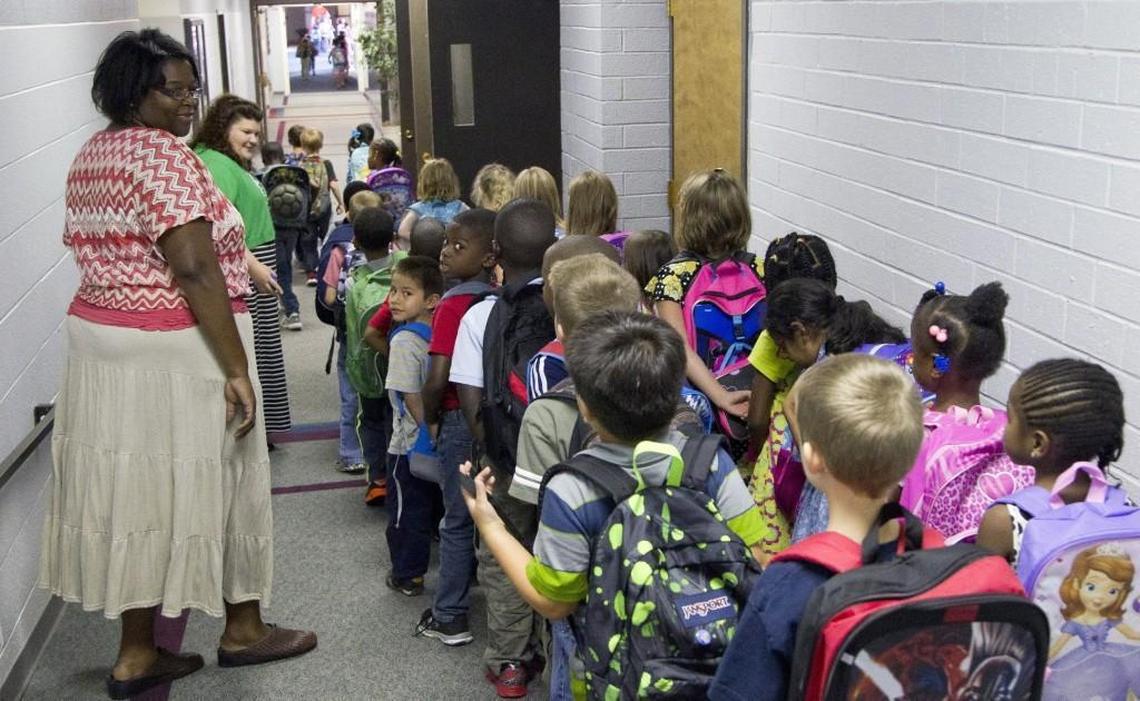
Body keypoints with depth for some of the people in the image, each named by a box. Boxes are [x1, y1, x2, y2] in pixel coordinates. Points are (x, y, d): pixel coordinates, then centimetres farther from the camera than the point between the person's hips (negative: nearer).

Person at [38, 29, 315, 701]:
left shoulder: (91, 155, 13)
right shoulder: (165, 156, -16)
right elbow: (193, 269, -23)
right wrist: (236, 369, -22)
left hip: (100, 340, 8)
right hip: (174, 351, -8)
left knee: (133, 485, 11)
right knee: (198, 481, 5)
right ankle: (243, 629, 23)